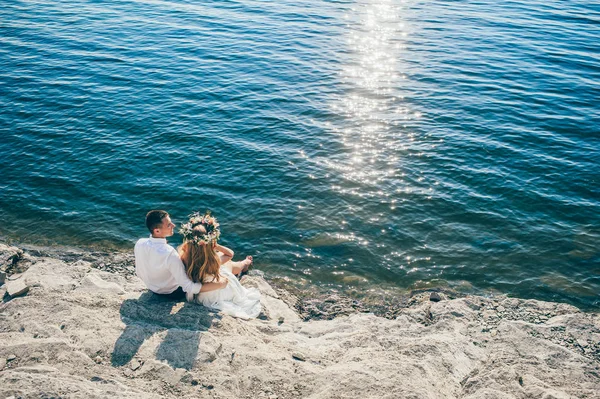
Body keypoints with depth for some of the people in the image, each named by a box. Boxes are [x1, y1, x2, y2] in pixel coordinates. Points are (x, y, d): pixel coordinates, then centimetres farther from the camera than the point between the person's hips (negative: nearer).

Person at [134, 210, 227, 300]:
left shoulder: (139, 244, -20)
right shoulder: (170, 254, -39)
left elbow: (139, 273, -2)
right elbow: (189, 288, -36)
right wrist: (220, 284, -29)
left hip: (152, 288, 5)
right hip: (173, 293, -5)